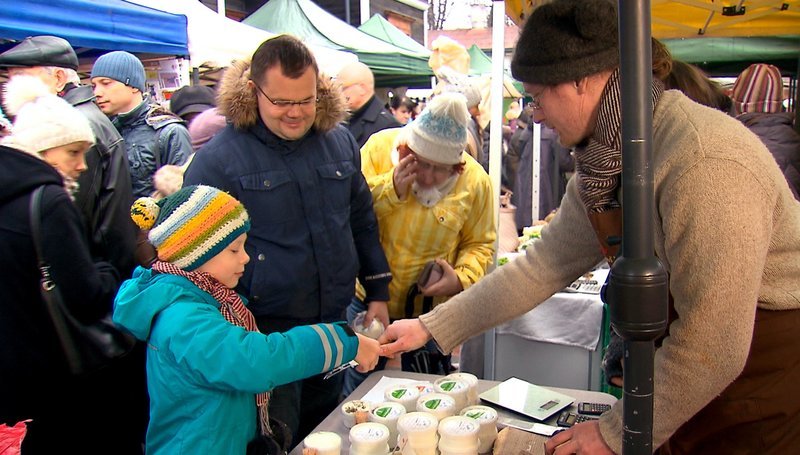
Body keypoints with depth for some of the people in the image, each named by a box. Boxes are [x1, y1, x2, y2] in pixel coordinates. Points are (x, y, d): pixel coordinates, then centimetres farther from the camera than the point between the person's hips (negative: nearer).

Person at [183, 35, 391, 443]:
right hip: (266, 334, -4)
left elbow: (362, 222, 14)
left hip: (334, 324, 5)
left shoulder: (340, 142, 4)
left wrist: (377, 292, 11)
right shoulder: (217, 160, -11)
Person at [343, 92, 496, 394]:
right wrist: (390, 188, -27)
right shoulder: (380, 146, -12)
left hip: (429, 314, 0)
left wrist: (462, 278, -18)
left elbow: (480, 244, 0)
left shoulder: (475, 181, -12)